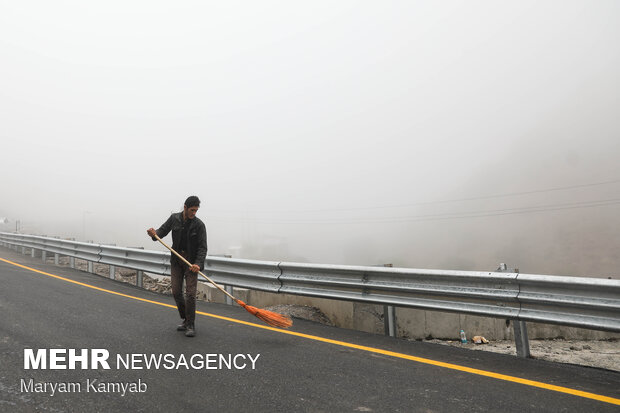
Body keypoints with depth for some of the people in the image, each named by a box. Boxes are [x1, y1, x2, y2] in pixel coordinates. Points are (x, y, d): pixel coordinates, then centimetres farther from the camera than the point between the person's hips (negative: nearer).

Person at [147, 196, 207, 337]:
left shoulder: (199, 225, -11)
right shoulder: (174, 218, -1)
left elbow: (202, 247, -12)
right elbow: (162, 231, 6)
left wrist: (198, 263, -26)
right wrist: (154, 234, -18)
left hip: (192, 261, -3)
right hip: (176, 260, 3)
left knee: (190, 293, -8)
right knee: (176, 292, 5)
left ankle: (190, 325, 4)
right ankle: (185, 319, 24)